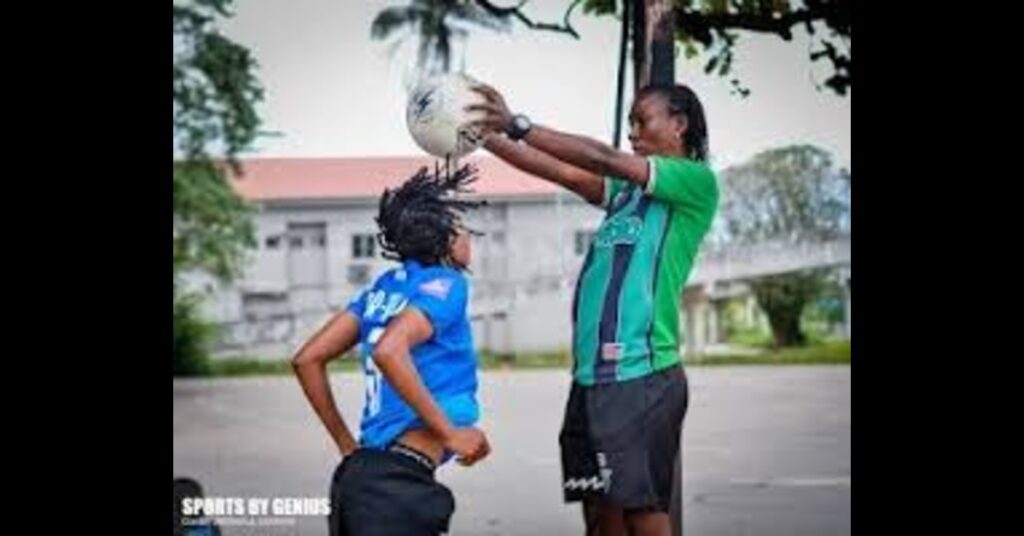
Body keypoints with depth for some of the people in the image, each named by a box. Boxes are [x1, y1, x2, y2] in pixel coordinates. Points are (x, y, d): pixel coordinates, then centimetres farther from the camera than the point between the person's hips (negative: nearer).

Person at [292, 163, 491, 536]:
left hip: (361, 473, 9)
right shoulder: (444, 283, -6)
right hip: (395, 484, -9)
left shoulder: (383, 287, 17)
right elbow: (388, 351, -25)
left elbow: (307, 359, 16)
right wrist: (450, 433, -17)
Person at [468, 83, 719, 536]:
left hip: (642, 377, -8)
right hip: (591, 376, 8)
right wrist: (488, 138, 6)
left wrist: (518, 126, -13)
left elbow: (604, 159, -11)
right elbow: (562, 172, 16)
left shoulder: (697, 181, -3)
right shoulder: (626, 190, 19)